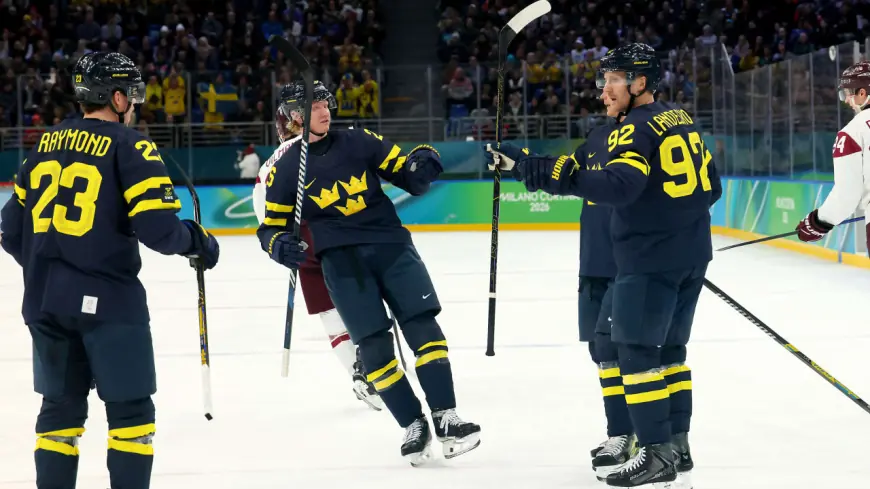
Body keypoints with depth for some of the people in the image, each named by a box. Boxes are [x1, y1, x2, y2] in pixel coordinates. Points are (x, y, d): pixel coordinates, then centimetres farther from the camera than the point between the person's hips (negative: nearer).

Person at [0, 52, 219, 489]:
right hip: (105, 297, -6)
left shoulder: (46, 145, 12)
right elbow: (158, 228, -17)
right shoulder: (129, 146, -7)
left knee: (61, 406, 16)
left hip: (45, 299, 6)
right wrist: (198, 242, 2)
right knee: (131, 409, 4)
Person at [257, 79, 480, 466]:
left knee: (422, 325, -9)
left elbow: (406, 175, 9)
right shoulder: (285, 169, 2)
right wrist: (280, 245, -16)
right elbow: (272, 226, 7)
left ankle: (445, 418, -6)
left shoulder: (359, 142, 6)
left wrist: (421, 164, -14)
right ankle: (413, 425, 2)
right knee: (374, 345, -8)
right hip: (341, 260, -1)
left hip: (390, 243, 2)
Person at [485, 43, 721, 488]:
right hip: (691, 255, 9)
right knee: (669, 350, 16)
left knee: (636, 350, -3)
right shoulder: (682, 121, 13)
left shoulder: (636, 129, -13)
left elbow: (618, 185, -30)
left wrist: (561, 176, -38)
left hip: (650, 259, -9)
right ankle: (677, 447, 20)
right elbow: (710, 186, 17)